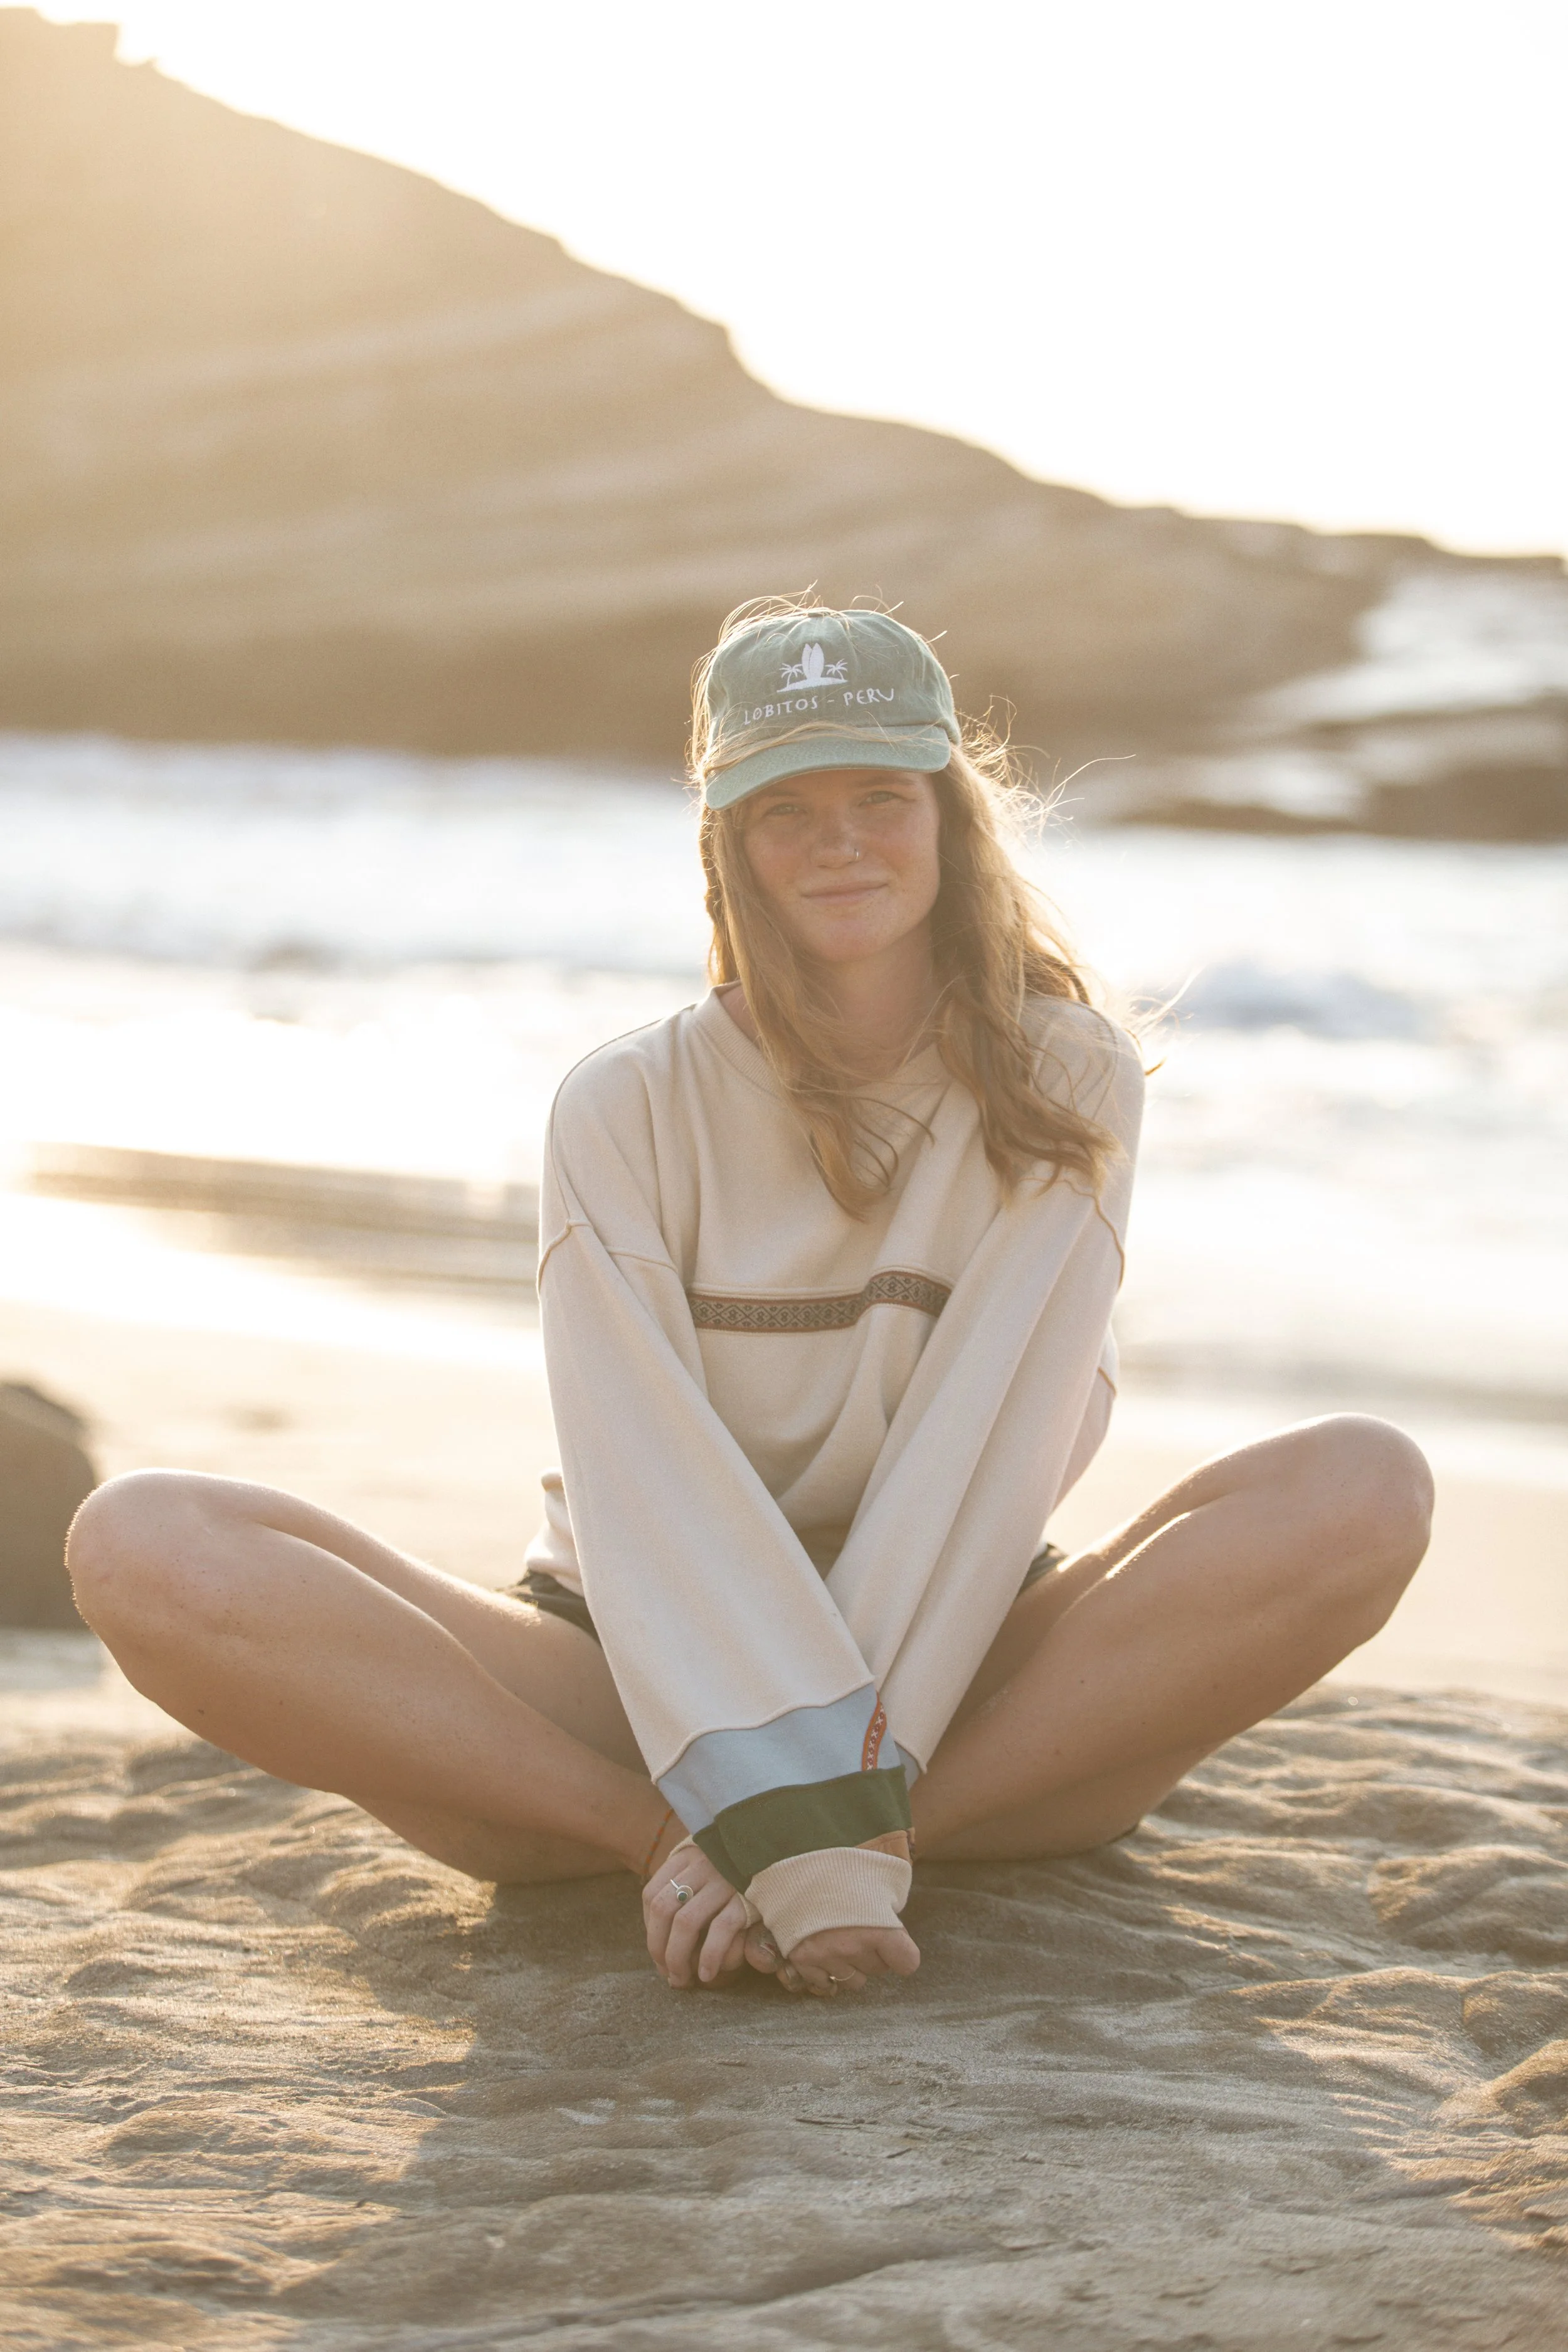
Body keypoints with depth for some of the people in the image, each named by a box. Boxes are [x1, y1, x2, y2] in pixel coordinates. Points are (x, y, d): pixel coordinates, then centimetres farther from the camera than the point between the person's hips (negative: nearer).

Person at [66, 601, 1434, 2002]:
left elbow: (987, 1465, -13)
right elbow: (650, 1495, -16)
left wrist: (836, 1800, -24)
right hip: (646, 1670, -1)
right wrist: (792, 1822, -30)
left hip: (960, 1680, 1)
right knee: (145, 1552, -23)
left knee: (1365, 1494, -27)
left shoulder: (1063, 1087, -2)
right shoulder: (630, 1107, -4)